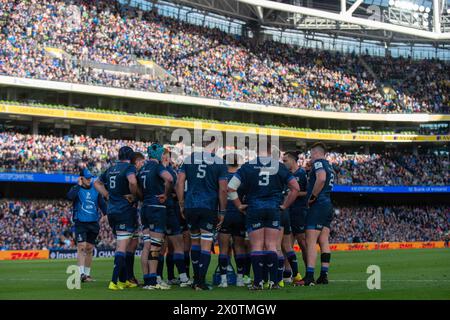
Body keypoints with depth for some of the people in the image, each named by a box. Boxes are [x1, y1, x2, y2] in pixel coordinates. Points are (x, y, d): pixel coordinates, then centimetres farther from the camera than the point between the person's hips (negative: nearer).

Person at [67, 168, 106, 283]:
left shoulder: (95, 190, 10)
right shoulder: (76, 189, -1)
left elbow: (102, 204, 13)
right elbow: (70, 196, -22)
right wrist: (79, 185, -18)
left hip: (93, 223, 4)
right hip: (80, 223, -4)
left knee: (89, 249, 7)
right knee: (81, 247, -14)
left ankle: (87, 274, 14)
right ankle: (81, 273, -18)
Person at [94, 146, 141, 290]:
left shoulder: (111, 168, 14)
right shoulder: (129, 167, -8)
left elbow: (97, 183, 26)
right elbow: (132, 182, -29)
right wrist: (136, 195, -12)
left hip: (112, 211, 8)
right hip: (125, 210, -7)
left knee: (121, 245, 18)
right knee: (122, 247, -8)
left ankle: (123, 280, 23)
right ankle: (114, 281, -16)